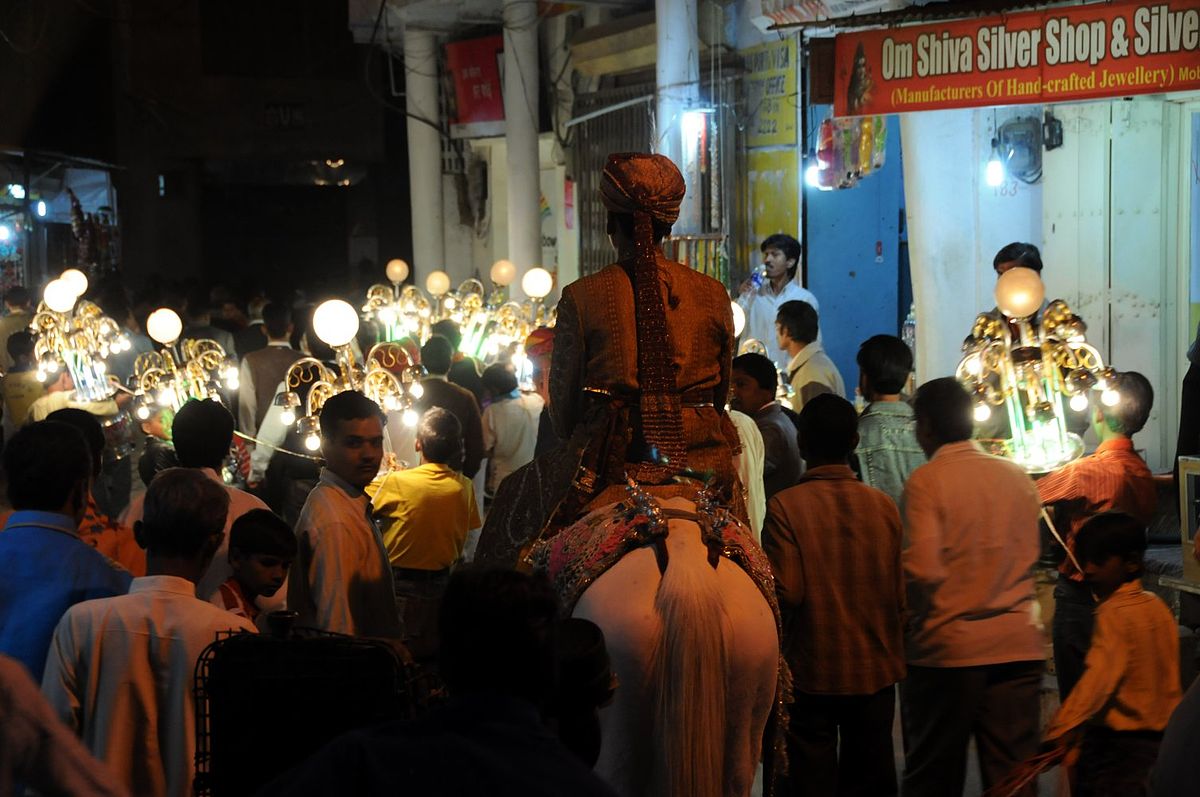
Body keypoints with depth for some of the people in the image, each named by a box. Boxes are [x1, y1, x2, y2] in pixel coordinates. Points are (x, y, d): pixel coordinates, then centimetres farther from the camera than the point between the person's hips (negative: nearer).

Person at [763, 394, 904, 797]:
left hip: (811, 674, -3)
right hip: (875, 673, 3)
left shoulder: (785, 506, -14)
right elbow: (899, 595, 4)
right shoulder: (884, 506, -2)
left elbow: (786, 593, -17)